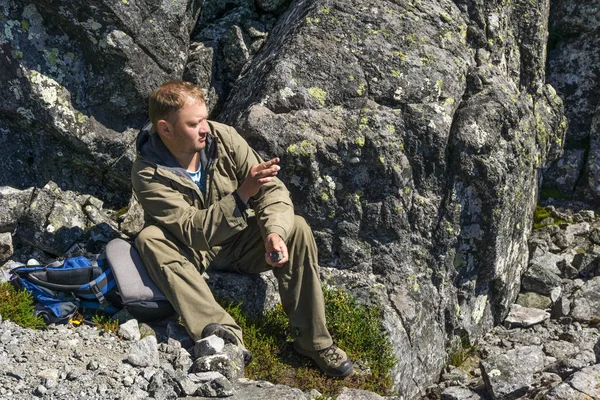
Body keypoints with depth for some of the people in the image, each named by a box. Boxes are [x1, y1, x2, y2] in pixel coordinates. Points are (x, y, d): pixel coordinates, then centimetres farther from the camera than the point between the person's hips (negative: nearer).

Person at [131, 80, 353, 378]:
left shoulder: (222, 137, -13)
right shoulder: (148, 175, -21)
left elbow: (273, 190, -12)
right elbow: (194, 231, -28)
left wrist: (275, 232, -32)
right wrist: (243, 193, -40)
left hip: (240, 242, 3)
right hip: (193, 253, -2)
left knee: (297, 229, -22)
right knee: (149, 239, -32)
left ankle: (312, 339, -18)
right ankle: (223, 334, -46)